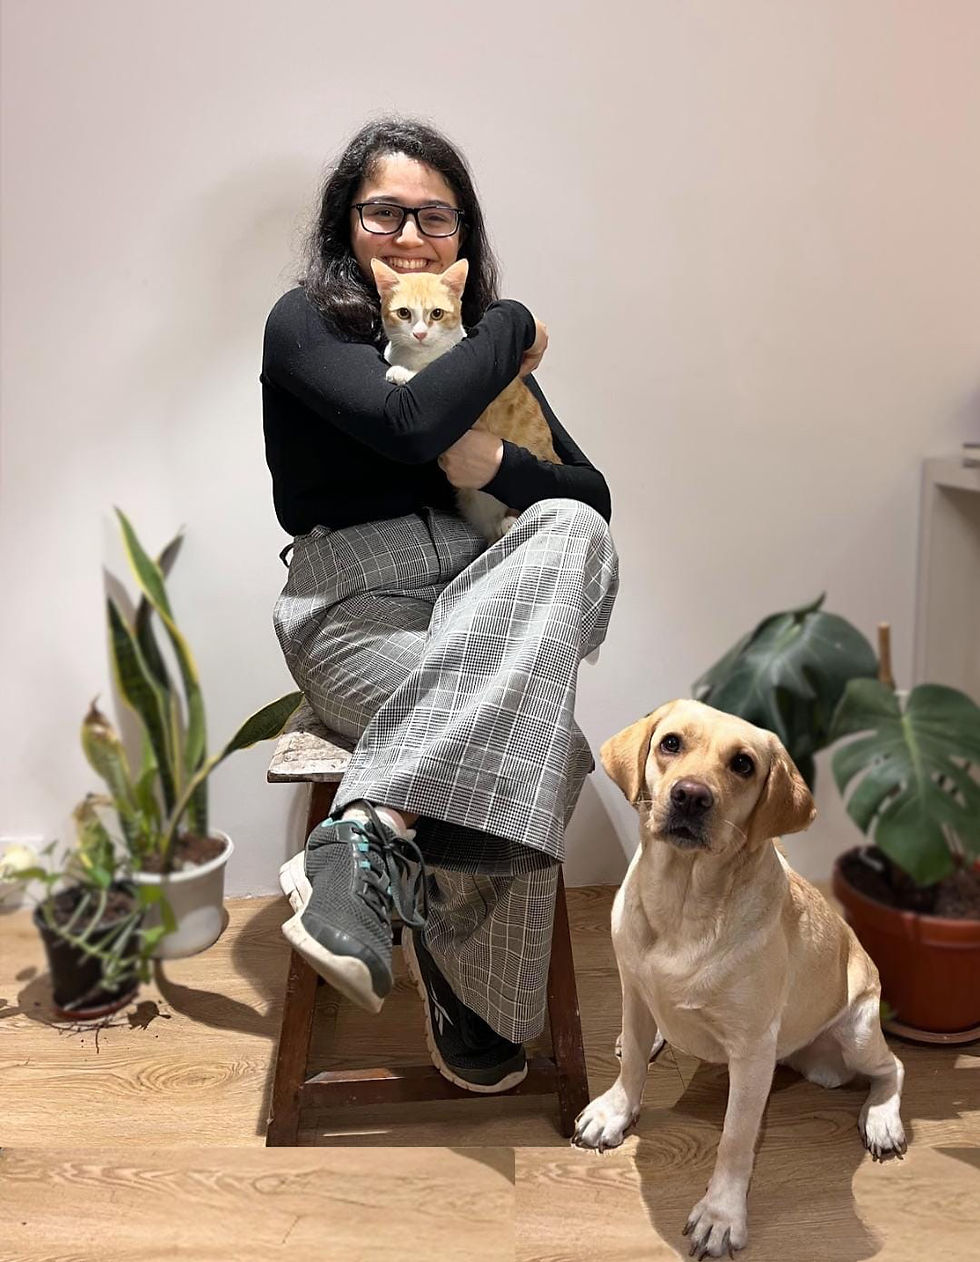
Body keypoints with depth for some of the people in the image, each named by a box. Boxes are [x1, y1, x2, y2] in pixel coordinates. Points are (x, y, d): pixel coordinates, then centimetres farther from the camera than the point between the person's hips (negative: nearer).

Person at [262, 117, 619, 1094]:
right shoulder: (306, 323, 1)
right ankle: (472, 1002, -16)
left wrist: (496, 464, -13)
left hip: (488, 609, 5)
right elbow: (408, 422, -22)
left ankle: (369, 827, -34)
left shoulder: (486, 342, 17)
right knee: (536, 741, -31)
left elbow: (593, 495, 9)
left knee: (572, 533, -30)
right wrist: (515, 328, -5)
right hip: (355, 611, -5)